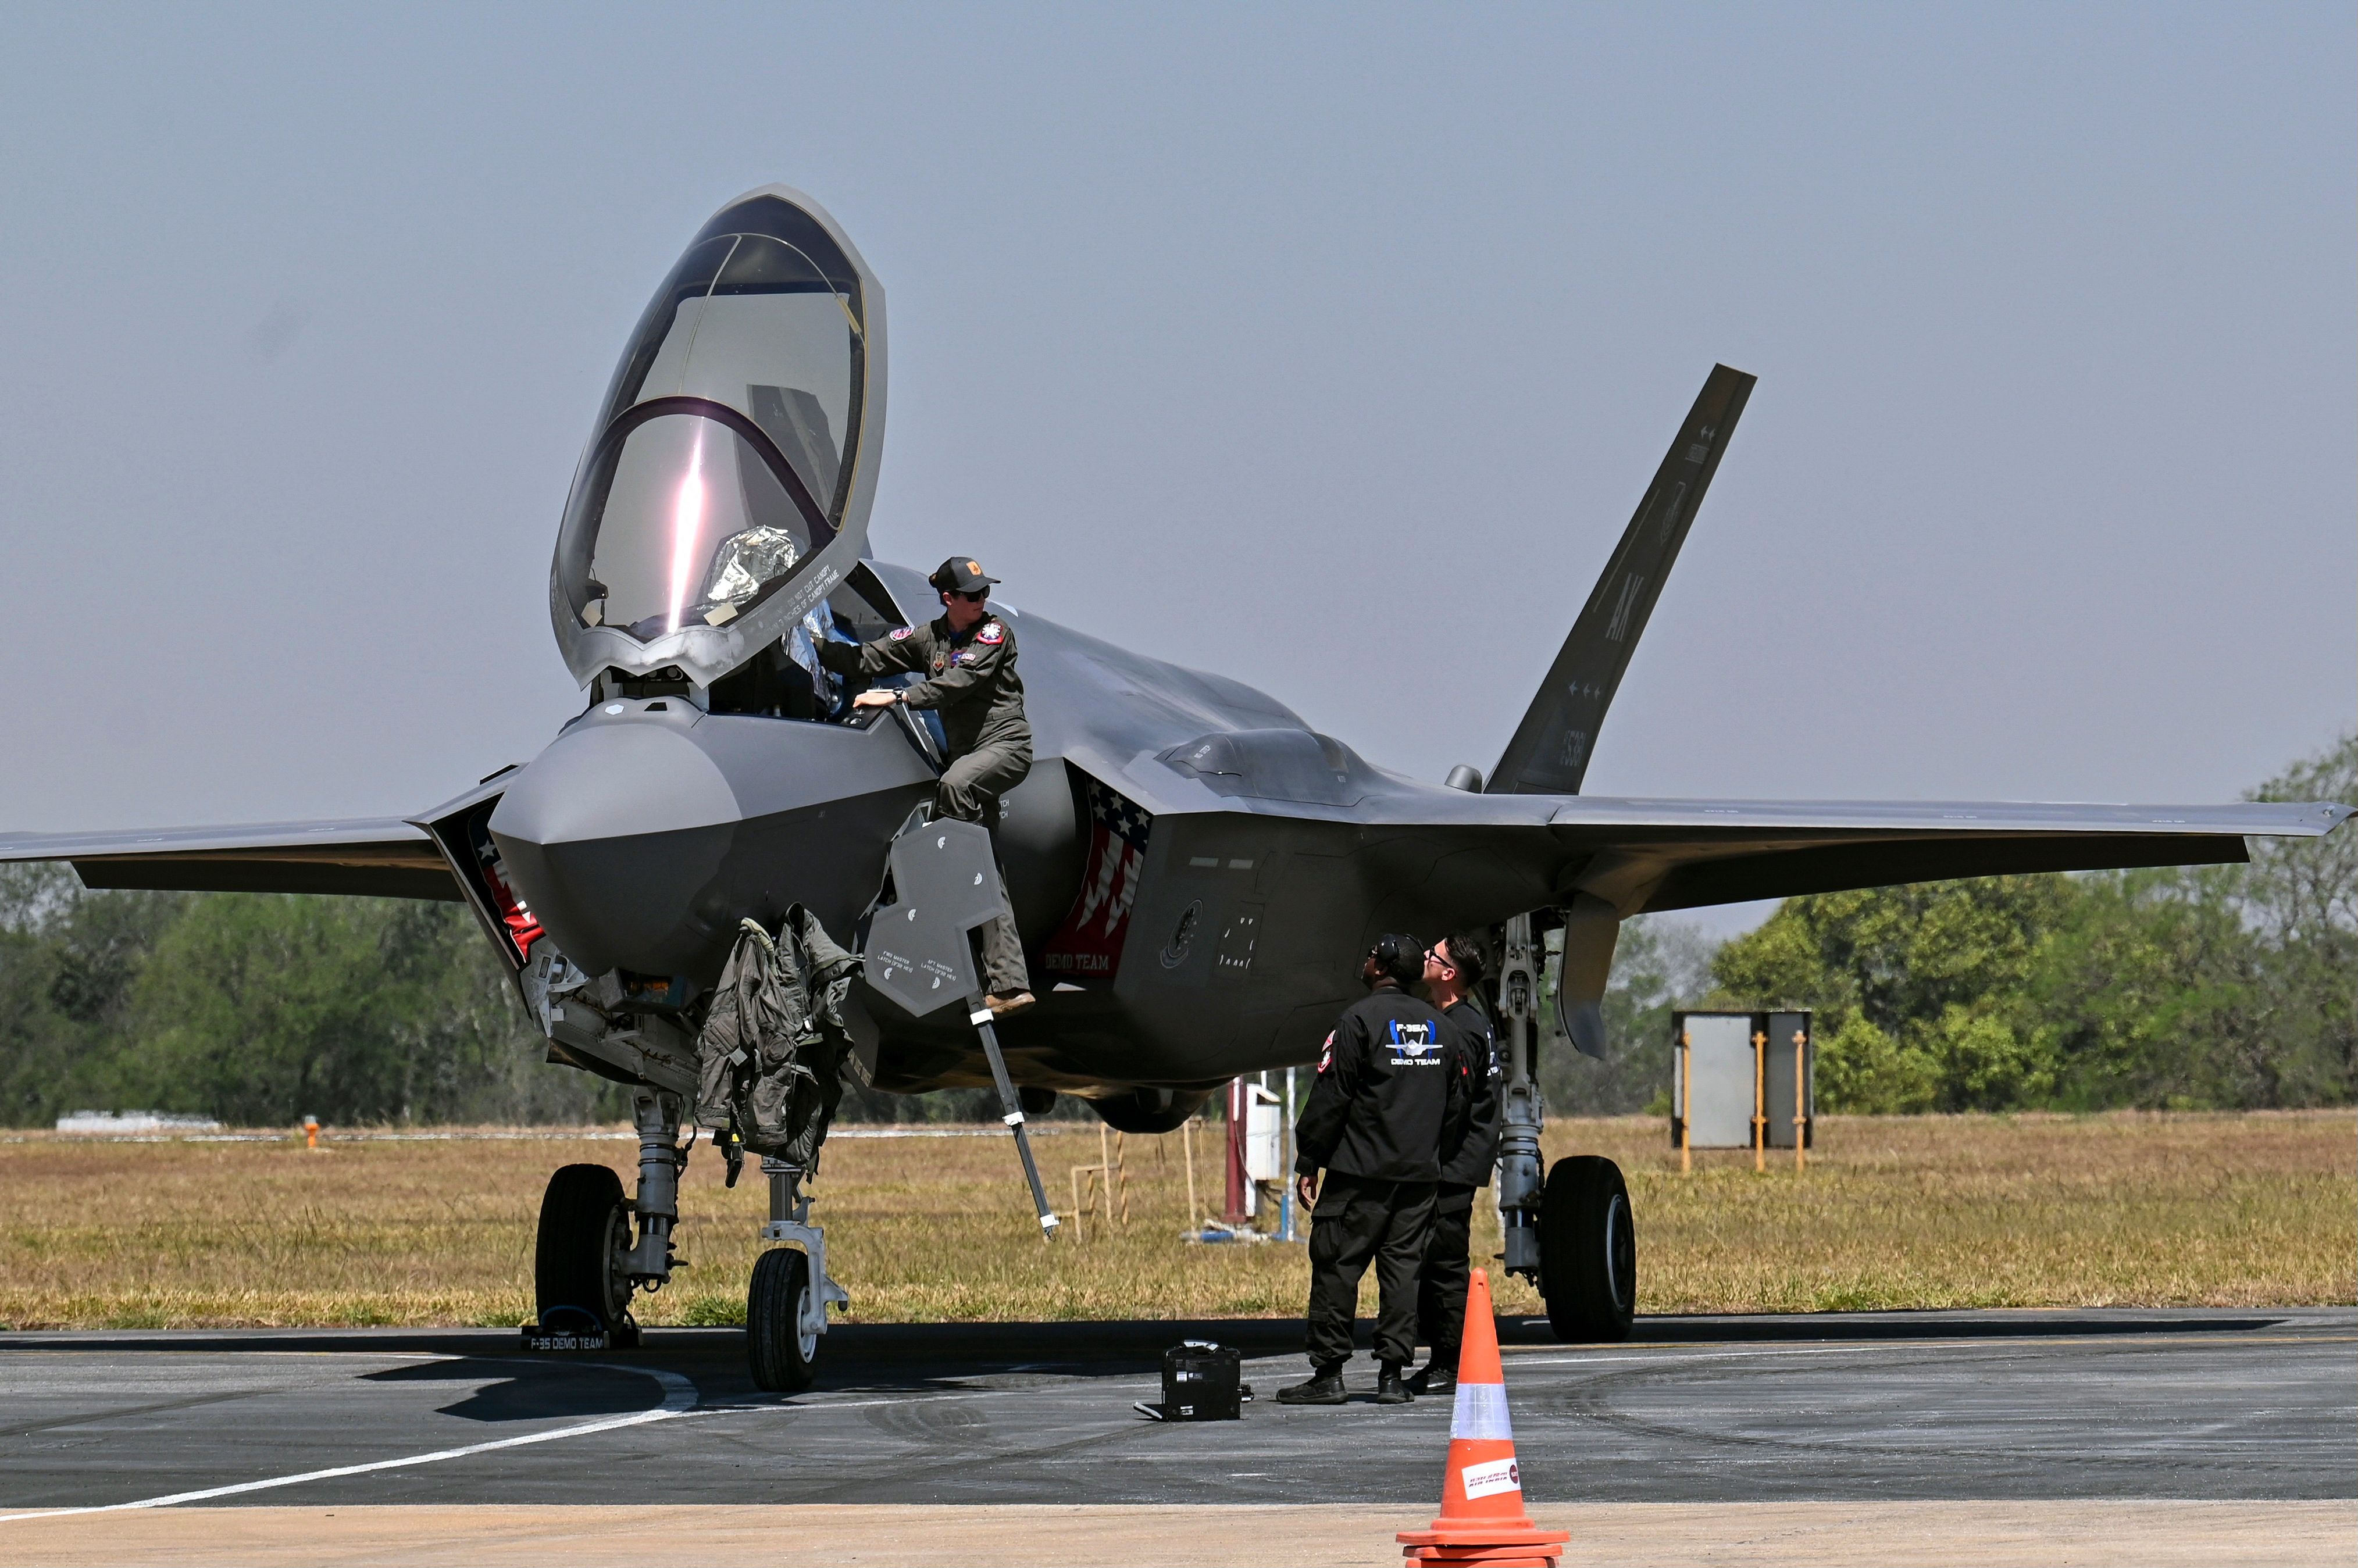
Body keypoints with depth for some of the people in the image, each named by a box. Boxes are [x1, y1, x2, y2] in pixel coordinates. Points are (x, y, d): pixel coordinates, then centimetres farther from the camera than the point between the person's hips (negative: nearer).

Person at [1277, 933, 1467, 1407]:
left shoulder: (1360, 1019, -8)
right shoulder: (1438, 1026, 12)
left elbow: (1331, 1097, -10)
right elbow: (1454, 1106, 17)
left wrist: (1307, 1163, -6)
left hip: (1361, 1172, -6)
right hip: (1420, 1172, 6)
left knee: (1336, 1265, -2)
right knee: (1402, 1267, 7)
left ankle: (1327, 1373, -5)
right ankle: (1393, 1373, 3)